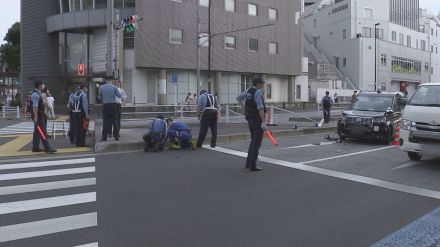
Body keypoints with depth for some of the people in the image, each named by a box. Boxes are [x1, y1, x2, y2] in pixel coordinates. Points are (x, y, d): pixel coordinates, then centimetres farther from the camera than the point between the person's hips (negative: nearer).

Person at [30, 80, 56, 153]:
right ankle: (47, 148, -12)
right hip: (38, 116, -11)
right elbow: (35, 107, -24)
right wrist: (35, 117, -28)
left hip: (39, 115, 11)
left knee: (37, 131, 14)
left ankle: (35, 148, 21)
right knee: (43, 132, -11)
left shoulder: (37, 93, 16)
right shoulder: (36, 94, -17)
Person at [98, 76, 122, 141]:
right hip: (113, 105, -1)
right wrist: (121, 93, 22)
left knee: (105, 121, 5)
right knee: (115, 121, 4)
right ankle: (116, 137, 6)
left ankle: (104, 137, 6)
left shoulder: (101, 87, 1)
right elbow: (119, 95, 2)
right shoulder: (114, 87, -3)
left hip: (105, 105, 1)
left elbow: (100, 98, 7)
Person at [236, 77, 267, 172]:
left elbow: (238, 98, 22)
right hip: (257, 120, -9)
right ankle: (253, 166, 1)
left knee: (253, 141, 20)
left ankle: (248, 163, 26)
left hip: (250, 119, 9)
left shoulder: (248, 91, 8)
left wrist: (244, 106, 30)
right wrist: (263, 122, -26)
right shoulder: (258, 92, -16)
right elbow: (260, 108, -25)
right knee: (256, 143, -2)